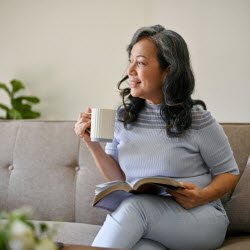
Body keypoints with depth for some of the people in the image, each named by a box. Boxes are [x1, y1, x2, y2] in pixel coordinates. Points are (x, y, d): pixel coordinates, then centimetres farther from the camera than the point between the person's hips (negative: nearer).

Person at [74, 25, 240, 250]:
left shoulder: (197, 120, -6)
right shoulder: (123, 117, 8)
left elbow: (229, 173, 3)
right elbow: (118, 178, 10)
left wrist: (203, 196, -17)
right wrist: (93, 144, -4)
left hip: (200, 220, -1)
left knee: (133, 204, -33)